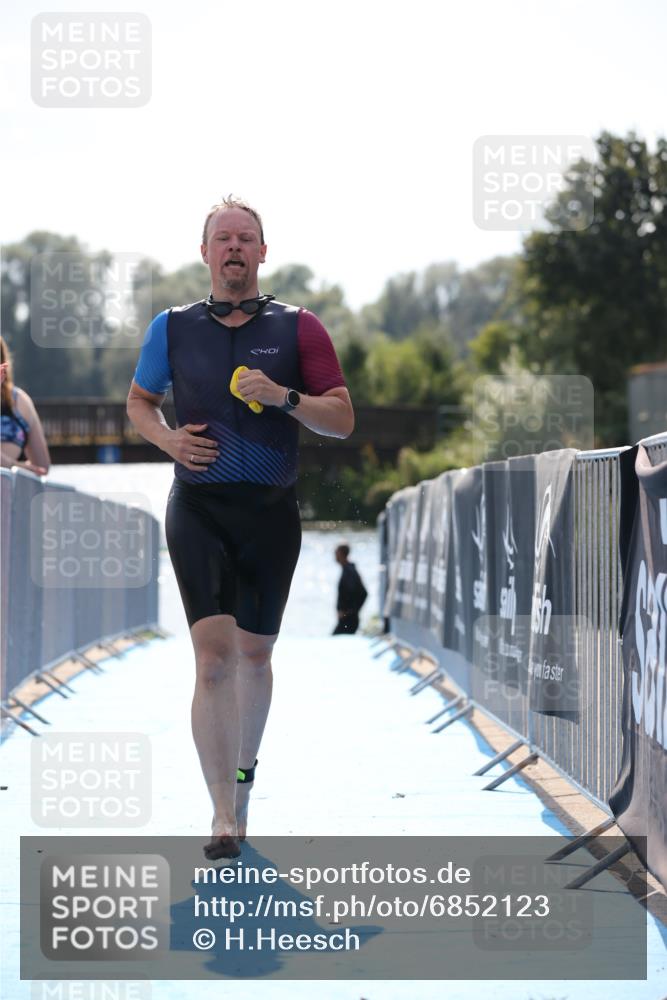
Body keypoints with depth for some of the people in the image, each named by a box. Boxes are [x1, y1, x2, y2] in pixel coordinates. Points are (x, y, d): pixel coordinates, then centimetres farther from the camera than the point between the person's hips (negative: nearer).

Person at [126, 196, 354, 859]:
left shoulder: (297, 328, 3)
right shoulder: (173, 328, 6)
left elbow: (342, 419, 1)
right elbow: (138, 401, 19)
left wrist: (285, 396, -17)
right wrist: (167, 438, -2)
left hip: (271, 510, 1)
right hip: (198, 507, -1)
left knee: (254, 653, 11)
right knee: (214, 653, -13)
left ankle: (242, 769, 37)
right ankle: (224, 817, -14)